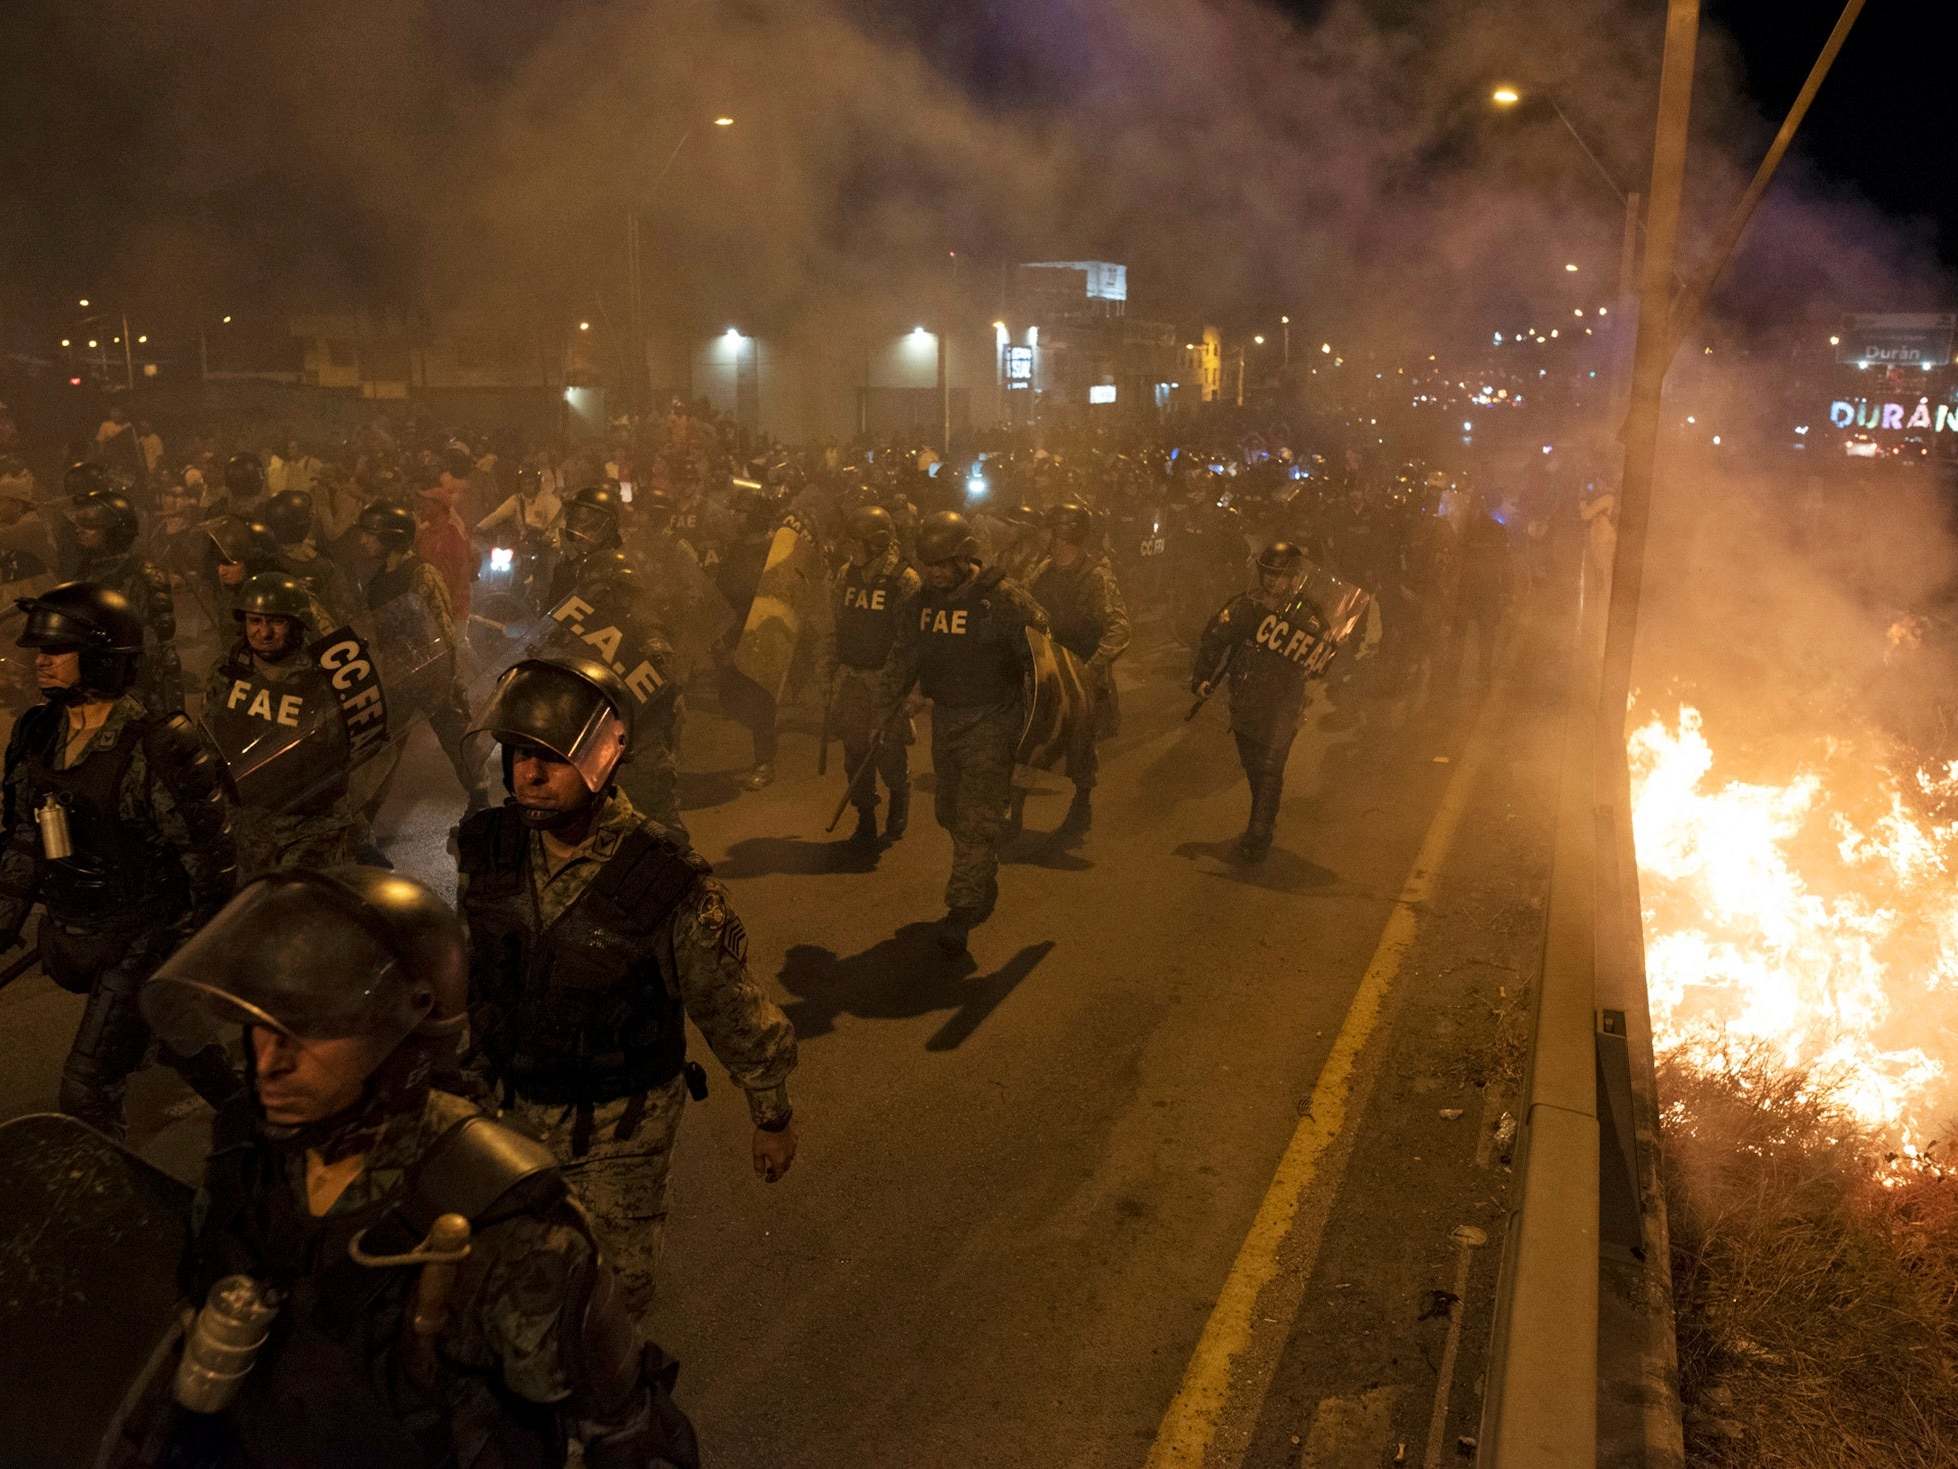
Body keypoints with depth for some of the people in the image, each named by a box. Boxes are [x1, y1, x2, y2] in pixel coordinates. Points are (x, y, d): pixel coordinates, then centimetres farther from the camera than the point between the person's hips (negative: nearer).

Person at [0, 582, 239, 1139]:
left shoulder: (160, 746, -21)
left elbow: (209, 857, -16)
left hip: (143, 941, -7)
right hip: (72, 937, 7)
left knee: (86, 1088, -7)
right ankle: (242, 1104, 49)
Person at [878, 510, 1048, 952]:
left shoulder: (1003, 596, -15)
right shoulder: (925, 598, 5)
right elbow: (904, 657, 15)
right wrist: (883, 707, 13)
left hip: (990, 721, -7)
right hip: (944, 717, 7)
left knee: (978, 817, -8)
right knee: (949, 811, 14)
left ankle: (962, 909, -4)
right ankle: (985, 883, 35)